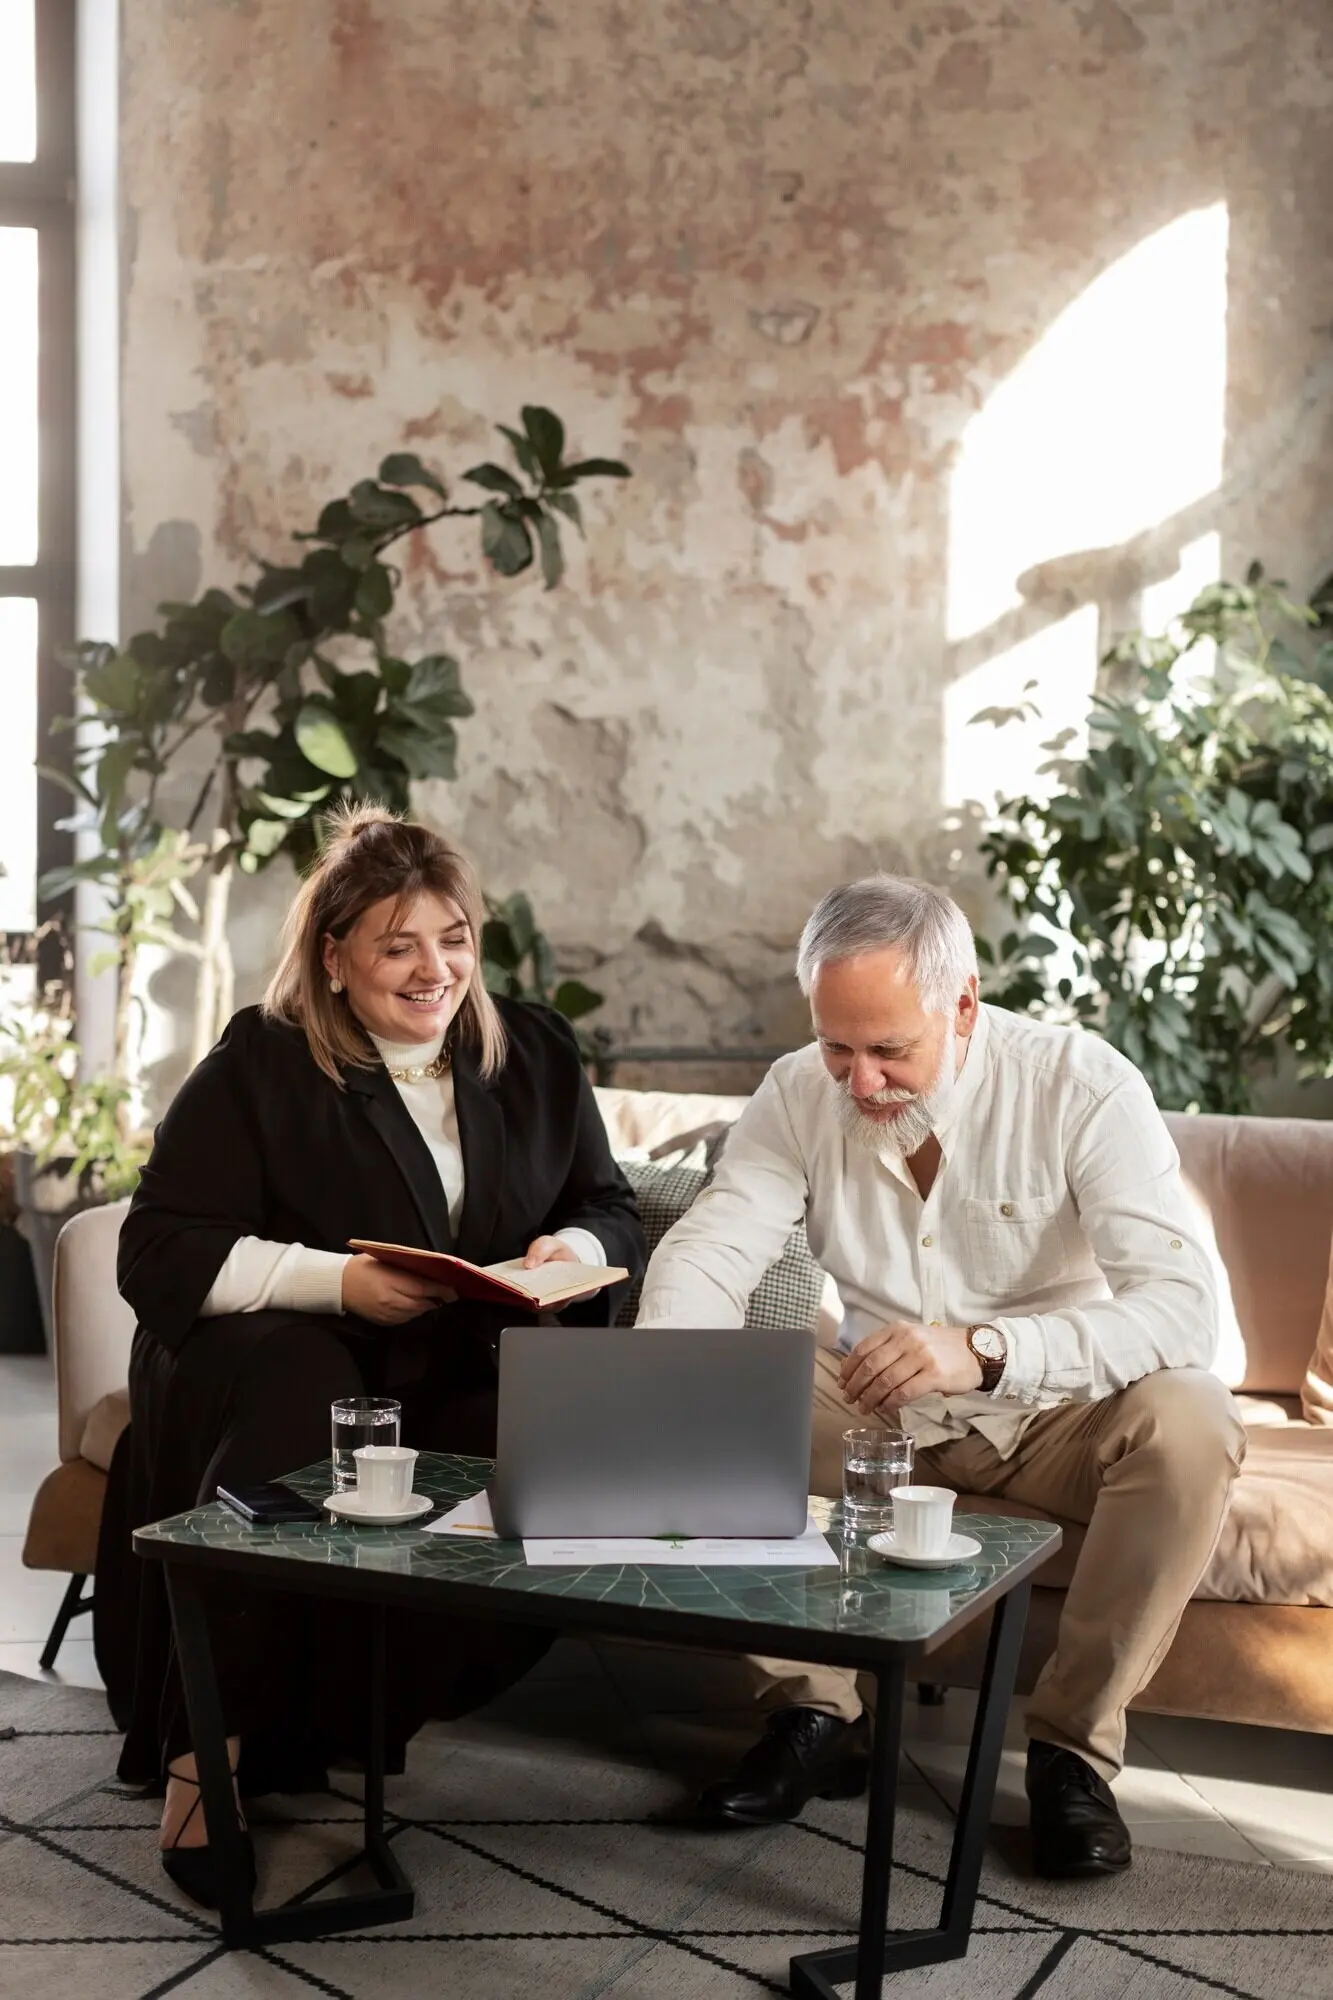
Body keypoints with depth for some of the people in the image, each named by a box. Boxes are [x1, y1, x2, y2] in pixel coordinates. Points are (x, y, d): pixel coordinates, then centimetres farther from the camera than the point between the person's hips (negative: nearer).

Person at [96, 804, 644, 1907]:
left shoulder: (533, 1053, 11)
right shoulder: (260, 1065, -2)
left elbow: (614, 1212, 16)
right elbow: (160, 1253, -8)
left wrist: (574, 1251, -9)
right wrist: (340, 1279, -21)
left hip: (456, 1383, 4)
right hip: (269, 1365, -3)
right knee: (302, 1403, -39)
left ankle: (321, 1730, -12)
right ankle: (205, 1751, -30)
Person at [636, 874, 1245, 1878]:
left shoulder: (1081, 1085, -21)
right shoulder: (801, 1093, -10)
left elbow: (1184, 1304, -32)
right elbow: (707, 1252, -14)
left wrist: (985, 1351, -48)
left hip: (1055, 1410, -3)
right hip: (880, 1410, 3)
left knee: (1189, 1422, -33)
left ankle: (1076, 1744, -14)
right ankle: (816, 1714, -7)